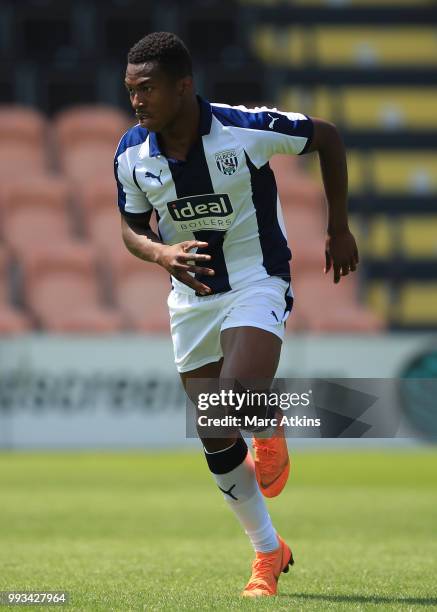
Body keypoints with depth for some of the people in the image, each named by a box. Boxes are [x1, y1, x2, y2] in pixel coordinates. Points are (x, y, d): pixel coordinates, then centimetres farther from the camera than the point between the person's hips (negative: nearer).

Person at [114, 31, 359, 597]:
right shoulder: (132, 154, -8)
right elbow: (131, 228, 6)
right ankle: (268, 554, 23)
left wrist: (338, 229, 2)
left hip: (257, 285, -5)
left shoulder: (247, 129, -20)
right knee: (216, 443, 6)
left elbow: (326, 138, -3)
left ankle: (269, 430, 10)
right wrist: (161, 254, -18)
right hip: (191, 294, 5)